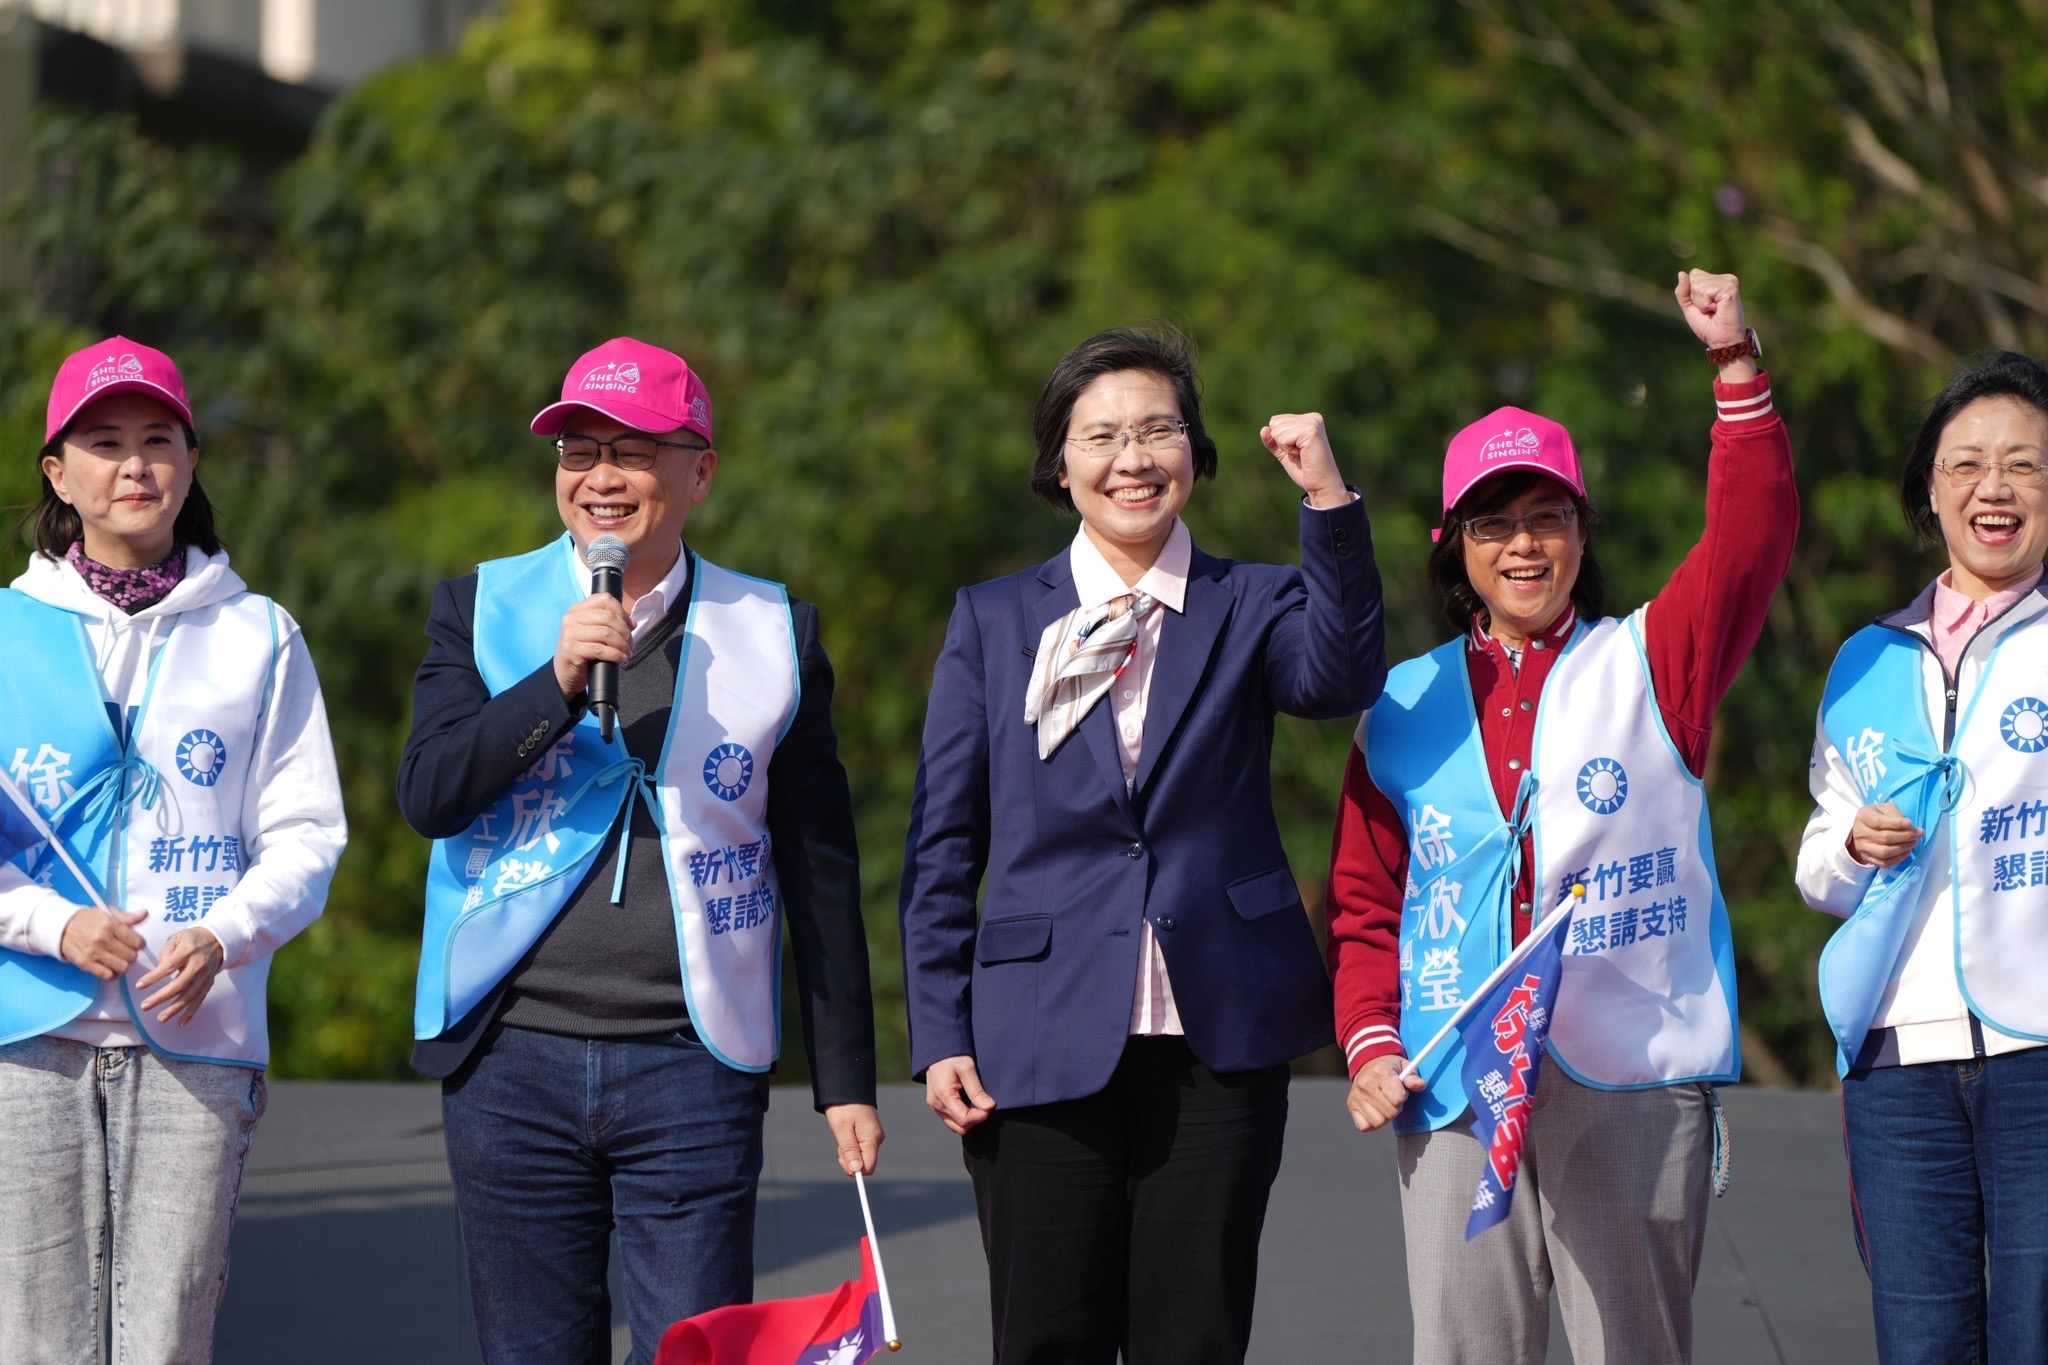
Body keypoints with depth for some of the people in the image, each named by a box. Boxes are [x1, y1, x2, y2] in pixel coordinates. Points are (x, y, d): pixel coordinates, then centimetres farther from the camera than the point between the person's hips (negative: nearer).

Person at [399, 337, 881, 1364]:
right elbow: (427, 795, -6)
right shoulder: (483, 608, 7)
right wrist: (558, 682, -19)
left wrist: (845, 1079, 8)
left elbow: (820, 873, 9)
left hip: (694, 1068, -1)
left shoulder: (775, 633, 7)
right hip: (514, 1059, 1)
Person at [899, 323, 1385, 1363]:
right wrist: (940, 1035, 1)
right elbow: (941, 849, 8)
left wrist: (1328, 500, -27)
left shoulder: (1252, 608, 8)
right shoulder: (992, 621, 9)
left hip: (1217, 1035, 0)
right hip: (1043, 1035, 0)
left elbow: (1339, 677, -16)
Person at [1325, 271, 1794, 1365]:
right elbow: (1363, 903, 15)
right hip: (1456, 1091, 1)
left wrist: (1736, 368, -13)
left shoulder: (1647, 664, 9)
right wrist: (1369, 1040, 1)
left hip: (1633, 1079, -1)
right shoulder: (1404, 708, 14)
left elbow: (1750, 541, -4)